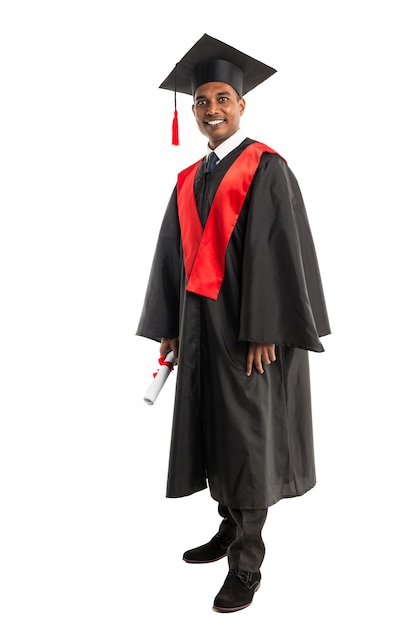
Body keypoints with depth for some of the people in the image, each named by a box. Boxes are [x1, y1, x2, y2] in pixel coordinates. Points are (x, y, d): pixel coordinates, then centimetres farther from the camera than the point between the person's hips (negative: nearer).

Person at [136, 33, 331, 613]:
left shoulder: (266, 169, -6)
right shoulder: (188, 181, 14)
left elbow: (279, 251, -13)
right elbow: (174, 257, 14)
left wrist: (263, 332, -19)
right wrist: (169, 327, 8)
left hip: (247, 327, -6)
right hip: (199, 324, 7)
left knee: (248, 437, -2)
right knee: (213, 429, 12)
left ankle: (247, 565, 8)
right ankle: (231, 528, 30)